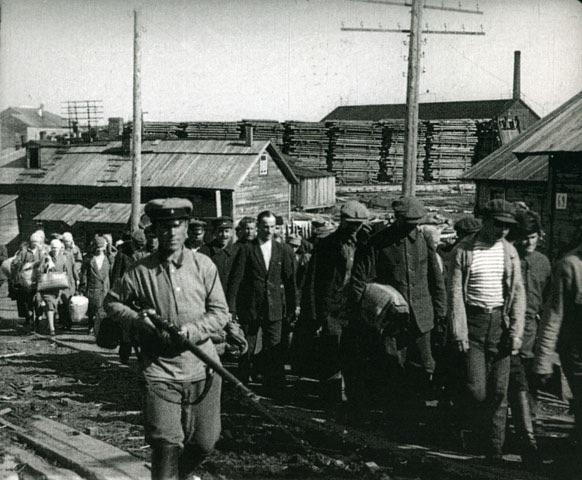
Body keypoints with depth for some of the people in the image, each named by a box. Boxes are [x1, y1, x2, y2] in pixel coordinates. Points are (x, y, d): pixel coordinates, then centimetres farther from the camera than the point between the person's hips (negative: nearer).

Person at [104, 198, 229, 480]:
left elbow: (220, 313, 1)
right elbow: (112, 302, 11)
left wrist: (192, 330, -16)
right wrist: (137, 319, -8)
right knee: (166, 444, -11)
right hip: (160, 370, -2)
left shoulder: (203, 266, 0)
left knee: (205, 441, 13)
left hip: (202, 369, 2)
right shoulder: (141, 272, -3)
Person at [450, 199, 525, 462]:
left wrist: (516, 331, -4)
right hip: (473, 321, -2)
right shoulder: (465, 249, -3)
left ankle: (495, 448, 12)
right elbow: (456, 292, -5)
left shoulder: (509, 251, 6)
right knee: (476, 390, -6)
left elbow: (518, 292, 5)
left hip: (500, 322, 3)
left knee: (499, 390, 3)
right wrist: (459, 332, -10)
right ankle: (478, 431, 22)